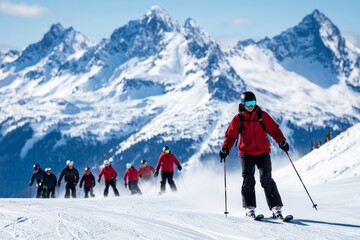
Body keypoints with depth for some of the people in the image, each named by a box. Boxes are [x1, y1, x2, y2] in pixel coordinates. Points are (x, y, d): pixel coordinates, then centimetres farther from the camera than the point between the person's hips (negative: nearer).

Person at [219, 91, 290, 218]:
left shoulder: (262, 115, 5)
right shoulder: (238, 119, 4)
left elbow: (274, 129, 5)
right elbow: (230, 135, 6)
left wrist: (281, 141, -10)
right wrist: (225, 148, -9)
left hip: (263, 152, 0)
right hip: (246, 154, 0)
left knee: (267, 180, -8)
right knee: (248, 181, -2)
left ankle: (276, 207, -8)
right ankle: (249, 208, 6)